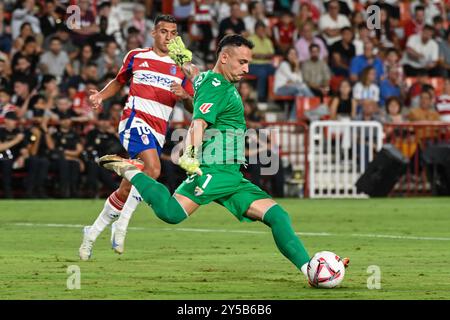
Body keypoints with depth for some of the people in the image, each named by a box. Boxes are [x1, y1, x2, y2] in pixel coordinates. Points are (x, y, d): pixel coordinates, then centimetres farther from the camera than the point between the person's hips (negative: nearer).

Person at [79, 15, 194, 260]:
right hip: (135, 121, -4)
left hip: (158, 133, 4)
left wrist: (185, 95, -12)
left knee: (125, 192, 6)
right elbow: (119, 81, 25)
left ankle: (92, 233, 22)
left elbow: (192, 107, 11)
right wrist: (100, 96, 7)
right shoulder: (136, 57, 9)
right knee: (153, 169, -30)